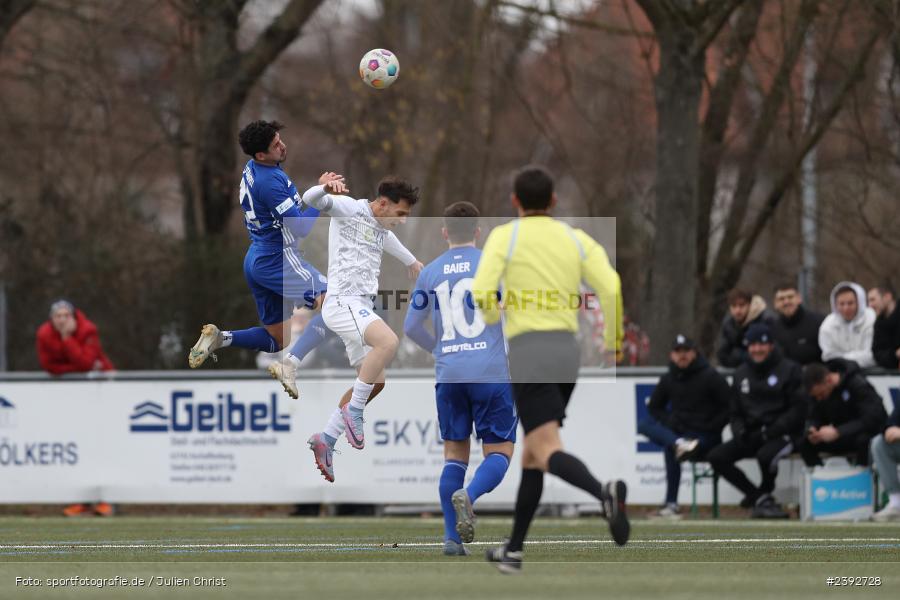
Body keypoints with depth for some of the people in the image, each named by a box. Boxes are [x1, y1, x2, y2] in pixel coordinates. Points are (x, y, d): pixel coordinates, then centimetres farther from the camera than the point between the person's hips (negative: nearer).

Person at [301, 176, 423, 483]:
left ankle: (326, 438, 17)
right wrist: (326, 188, -45)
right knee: (388, 342, -32)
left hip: (362, 307, 10)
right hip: (343, 302, -10)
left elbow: (390, 241, 44)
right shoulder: (349, 209, -5)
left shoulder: (382, 229, 20)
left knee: (375, 381, 10)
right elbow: (310, 200, -21)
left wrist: (412, 262, 63)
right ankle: (353, 410, -20)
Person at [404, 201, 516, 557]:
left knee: (455, 453, 12)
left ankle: (452, 538, 3)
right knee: (499, 452, 3)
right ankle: (468, 495, -28)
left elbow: (411, 328, 10)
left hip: (448, 375, 3)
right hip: (491, 373, -3)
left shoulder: (430, 273, 8)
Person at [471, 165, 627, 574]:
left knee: (548, 452, -15)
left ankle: (604, 493, -45)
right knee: (533, 454, 18)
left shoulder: (505, 237, 0)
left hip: (528, 351, -5)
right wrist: (613, 344, 8)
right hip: (567, 350, 5)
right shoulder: (577, 239, 10)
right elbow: (612, 289, -4)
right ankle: (514, 550, 21)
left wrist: (493, 317, 13)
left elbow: (481, 294, -11)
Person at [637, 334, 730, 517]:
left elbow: (730, 406, -7)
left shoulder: (710, 377, -7)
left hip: (706, 437, -7)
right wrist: (668, 422, 0)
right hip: (676, 432, 7)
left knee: (669, 449, -28)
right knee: (644, 424, -16)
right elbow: (654, 407, 20)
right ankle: (679, 444, -36)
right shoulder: (668, 380, 8)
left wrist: (711, 427, -12)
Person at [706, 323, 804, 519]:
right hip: (750, 435, 6)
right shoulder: (741, 374, 14)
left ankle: (764, 494, -3)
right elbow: (736, 412, 19)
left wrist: (771, 431, -18)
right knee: (716, 457, -14)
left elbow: (798, 408, -8)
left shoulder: (789, 370, -3)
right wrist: (739, 431, -4)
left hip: (781, 434, -6)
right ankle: (760, 499, -10)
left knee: (765, 455, -37)